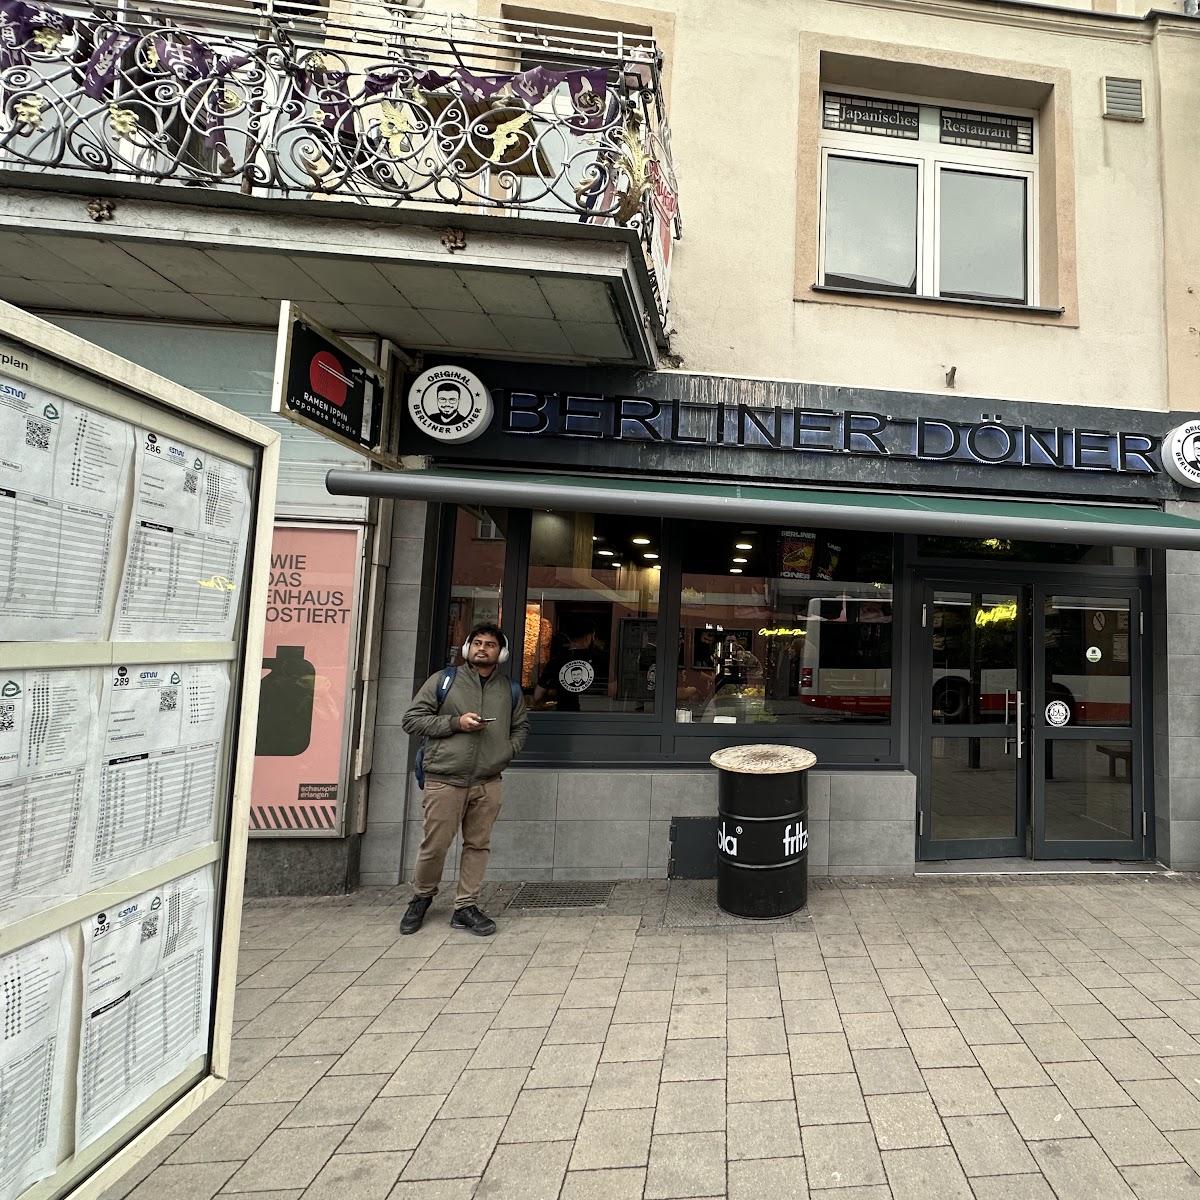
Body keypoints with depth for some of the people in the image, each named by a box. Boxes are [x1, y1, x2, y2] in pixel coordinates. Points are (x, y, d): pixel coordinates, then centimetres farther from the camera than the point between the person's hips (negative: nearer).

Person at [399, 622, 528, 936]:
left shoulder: (510, 690, 11)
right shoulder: (442, 680, 2)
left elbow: (521, 727, 23)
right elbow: (411, 719, 1)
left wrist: (508, 751, 4)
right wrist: (455, 722, -10)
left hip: (488, 784, 3)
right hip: (444, 781, -2)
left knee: (478, 846, 7)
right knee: (434, 846, 4)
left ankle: (465, 907, 22)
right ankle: (421, 897, 30)